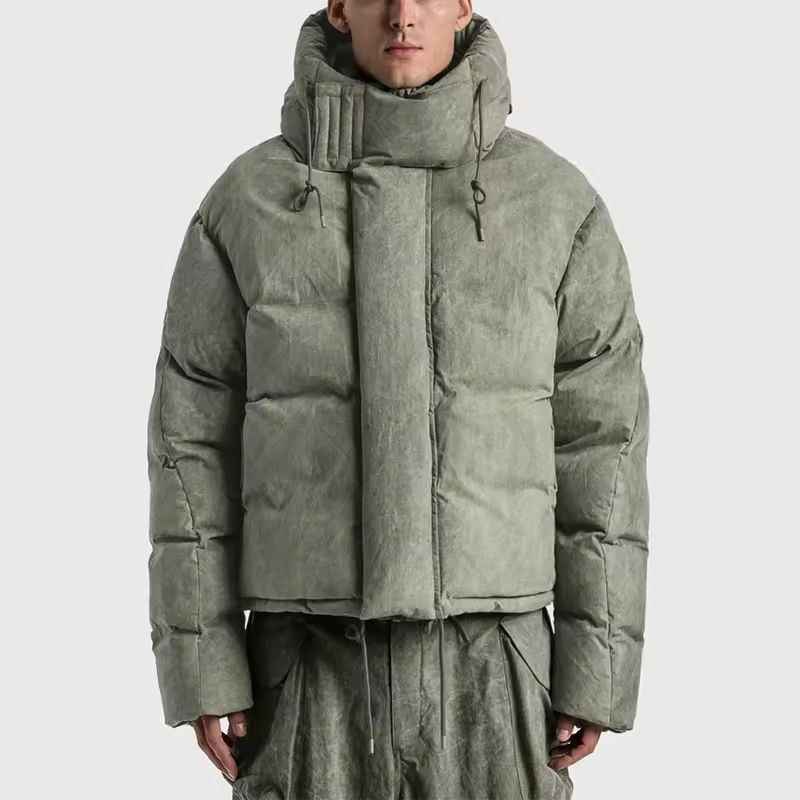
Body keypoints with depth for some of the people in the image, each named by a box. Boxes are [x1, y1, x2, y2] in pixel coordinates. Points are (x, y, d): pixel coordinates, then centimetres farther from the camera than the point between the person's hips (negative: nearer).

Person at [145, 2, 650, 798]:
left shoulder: (558, 202, -1)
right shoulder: (246, 201, -1)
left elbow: (598, 441, 0)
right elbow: (194, 439, 1)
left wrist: (597, 671, -2)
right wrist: (201, 670, -3)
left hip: (488, 662, 0)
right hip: (313, 661, 0)